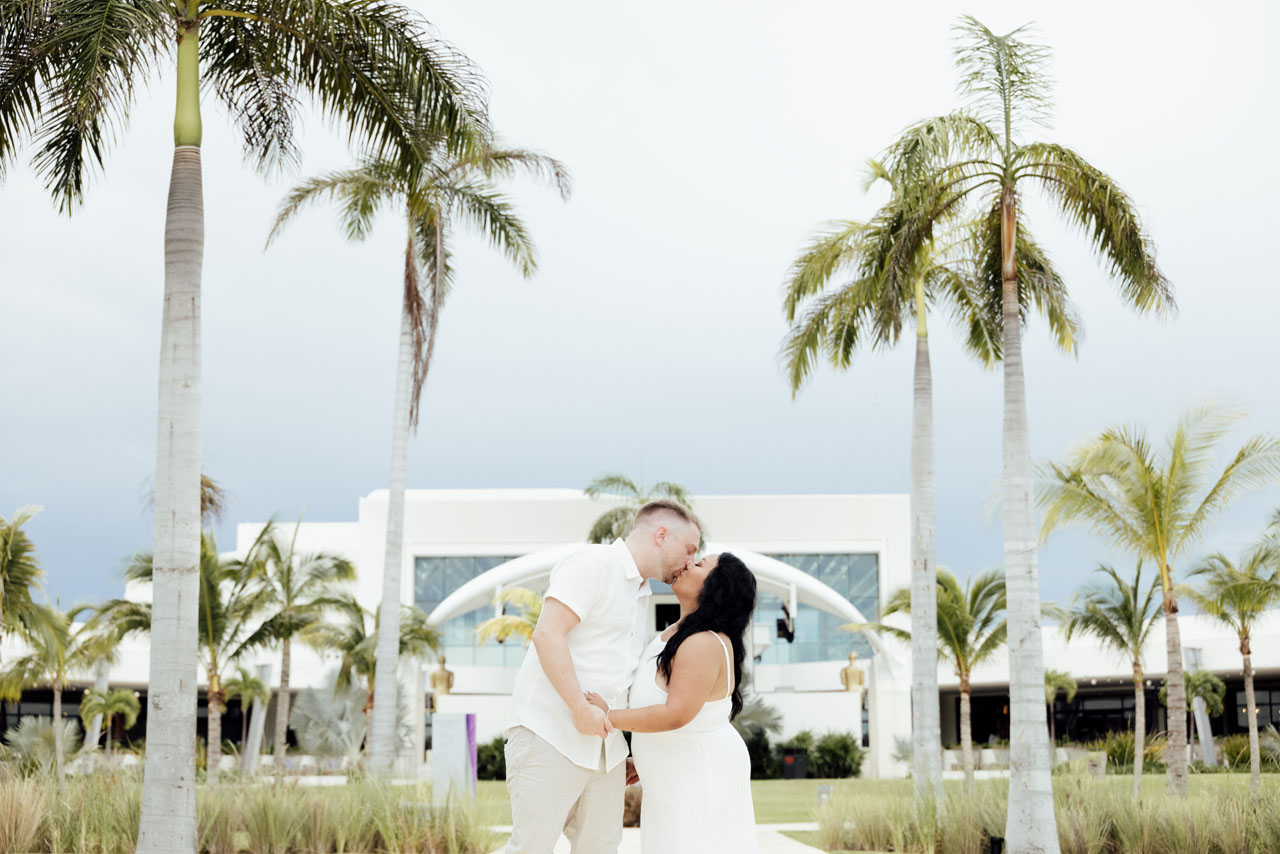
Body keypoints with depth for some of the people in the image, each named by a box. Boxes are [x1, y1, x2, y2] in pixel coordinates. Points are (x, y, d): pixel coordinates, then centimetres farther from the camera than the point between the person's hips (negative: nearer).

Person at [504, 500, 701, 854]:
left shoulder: (640, 596, 22)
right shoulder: (593, 563, -6)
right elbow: (548, 633, -18)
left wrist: (627, 753, 21)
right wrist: (581, 708, -21)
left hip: (604, 744, 9)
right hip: (551, 736, -9)